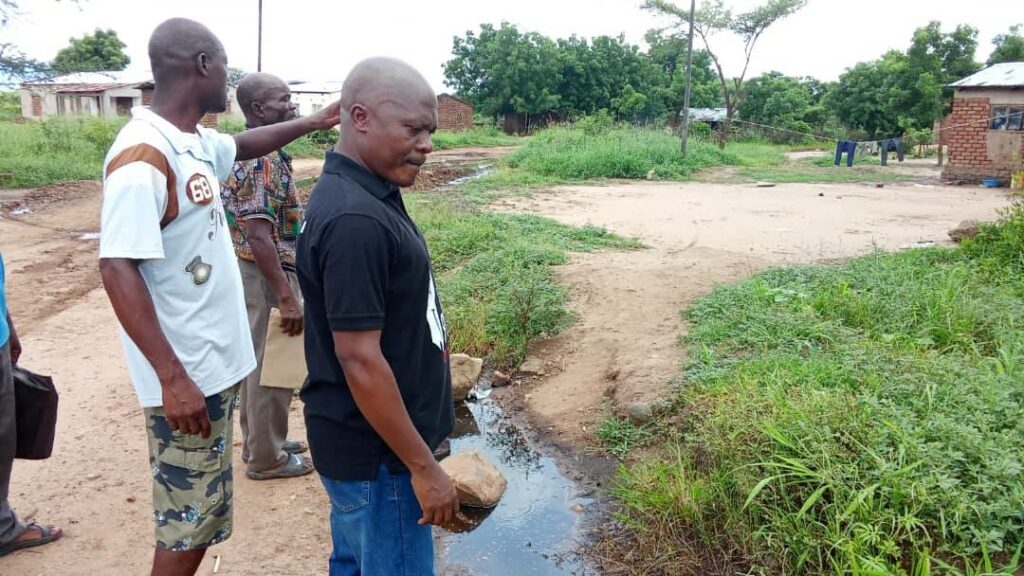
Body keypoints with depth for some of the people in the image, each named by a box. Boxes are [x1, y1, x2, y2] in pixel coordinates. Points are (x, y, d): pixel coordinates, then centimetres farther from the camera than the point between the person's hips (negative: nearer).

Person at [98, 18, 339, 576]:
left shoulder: (193, 142, 7)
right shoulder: (144, 155, -22)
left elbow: (245, 144, 29)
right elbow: (117, 269, -26)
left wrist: (314, 123, 31)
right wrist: (172, 378, -28)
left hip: (213, 361, 9)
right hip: (184, 374, -9)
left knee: (200, 509, 21)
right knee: (191, 516, 4)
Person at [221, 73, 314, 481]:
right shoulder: (263, 160, -22)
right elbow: (258, 235, -27)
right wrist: (286, 296, -27)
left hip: (258, 272, 10)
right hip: (265, 276, -10)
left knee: (258, 362, 19)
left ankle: (258, 441, 33)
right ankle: (266, 458, 16)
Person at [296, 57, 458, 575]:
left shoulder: (359, 194, 5)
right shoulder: (356, 219, -27)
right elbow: (360, 359, -26)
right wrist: (423, 467, -20)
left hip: (360, 439, 9)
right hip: (376, 451, -9)